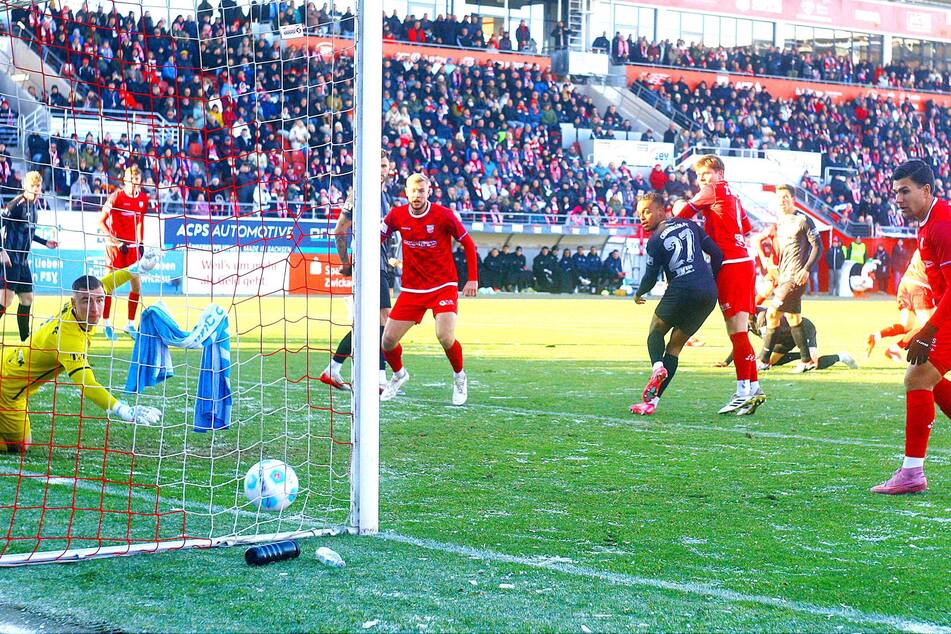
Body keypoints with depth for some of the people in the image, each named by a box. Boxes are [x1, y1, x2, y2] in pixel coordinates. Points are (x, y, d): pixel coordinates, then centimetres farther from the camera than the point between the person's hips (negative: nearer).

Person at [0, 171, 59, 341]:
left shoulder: (33, 204, 13)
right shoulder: (17, 204, -14)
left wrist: (44, 242, 30)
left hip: (23, 260, 9)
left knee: (27, 298, 14)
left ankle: (25, 339, 25)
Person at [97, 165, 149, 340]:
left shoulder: (143, 198, 3)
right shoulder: (117, 196, -11)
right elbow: (101, 221, -10)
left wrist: (140, 243, 12)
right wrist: (115, 242, -15)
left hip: (132, 246, 5)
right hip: (115, 245, -5)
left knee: (137, 286, 5)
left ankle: (131, 324, 18)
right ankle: (106, 324, 6)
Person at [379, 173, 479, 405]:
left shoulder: (443, 215, -11)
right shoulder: (397, 215, -4)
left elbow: (468, 244, -1)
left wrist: (473, 279, -4)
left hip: (443, 286, -3)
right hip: (411, 289, 3)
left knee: (445, 336, -24)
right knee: (388, 340, -2)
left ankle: (459, 378, 5)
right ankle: (399, 375, 31)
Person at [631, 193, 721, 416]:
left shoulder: (656, 240, 2)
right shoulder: (689, 225, 17)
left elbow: (650, 278, 6)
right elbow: (717, 253, 15)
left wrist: (638, 293, 26)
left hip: (682, 289, -5)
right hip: (709, 292, 5)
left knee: (656, 331, 20)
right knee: (675, 346, 13)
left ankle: (657, 366, -13)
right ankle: (652, 400, 8)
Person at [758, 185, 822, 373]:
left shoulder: (803, 220, -8)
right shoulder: (780, 221, 16)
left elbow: (817, 246, -9)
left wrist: (807, 269, -17)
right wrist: (777, 271, 20)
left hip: (796, 277, -9)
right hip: (784, 276, 9)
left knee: (773, 314, -12)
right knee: (792, 317, 10)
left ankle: (763, 359, -7)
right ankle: (807, 360, 15)